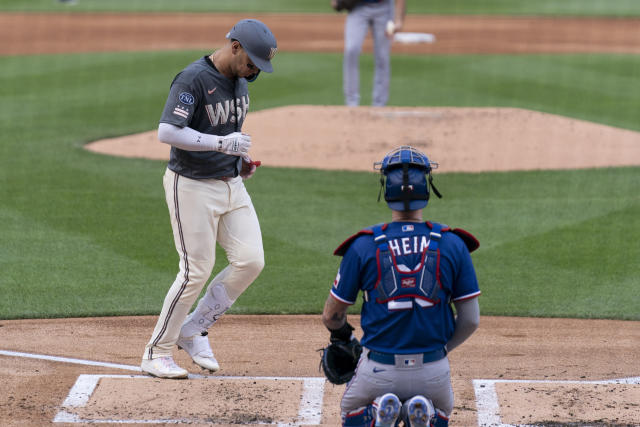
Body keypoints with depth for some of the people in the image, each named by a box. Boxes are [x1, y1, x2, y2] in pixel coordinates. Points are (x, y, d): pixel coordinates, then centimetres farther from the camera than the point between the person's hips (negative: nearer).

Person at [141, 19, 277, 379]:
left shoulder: (240, 79, 8)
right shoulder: (193, 79, -19)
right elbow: (167, 132, -27)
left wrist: (241, 158, 8)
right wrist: (221, 143, -30)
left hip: (231, 184, 8)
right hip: (192, 187, -8)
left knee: (251, 261, -2)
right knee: (197, 271, -6)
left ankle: (194, 331, 14)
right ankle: (157, 353, 8)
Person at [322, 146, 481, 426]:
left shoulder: (363, 246, -7)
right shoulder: (453, 245, -4)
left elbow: (331, 316, 2)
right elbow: (471, 319, 0)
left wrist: (343, 334, 25)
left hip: (378, 370, 0)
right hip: (434, 370, 1)